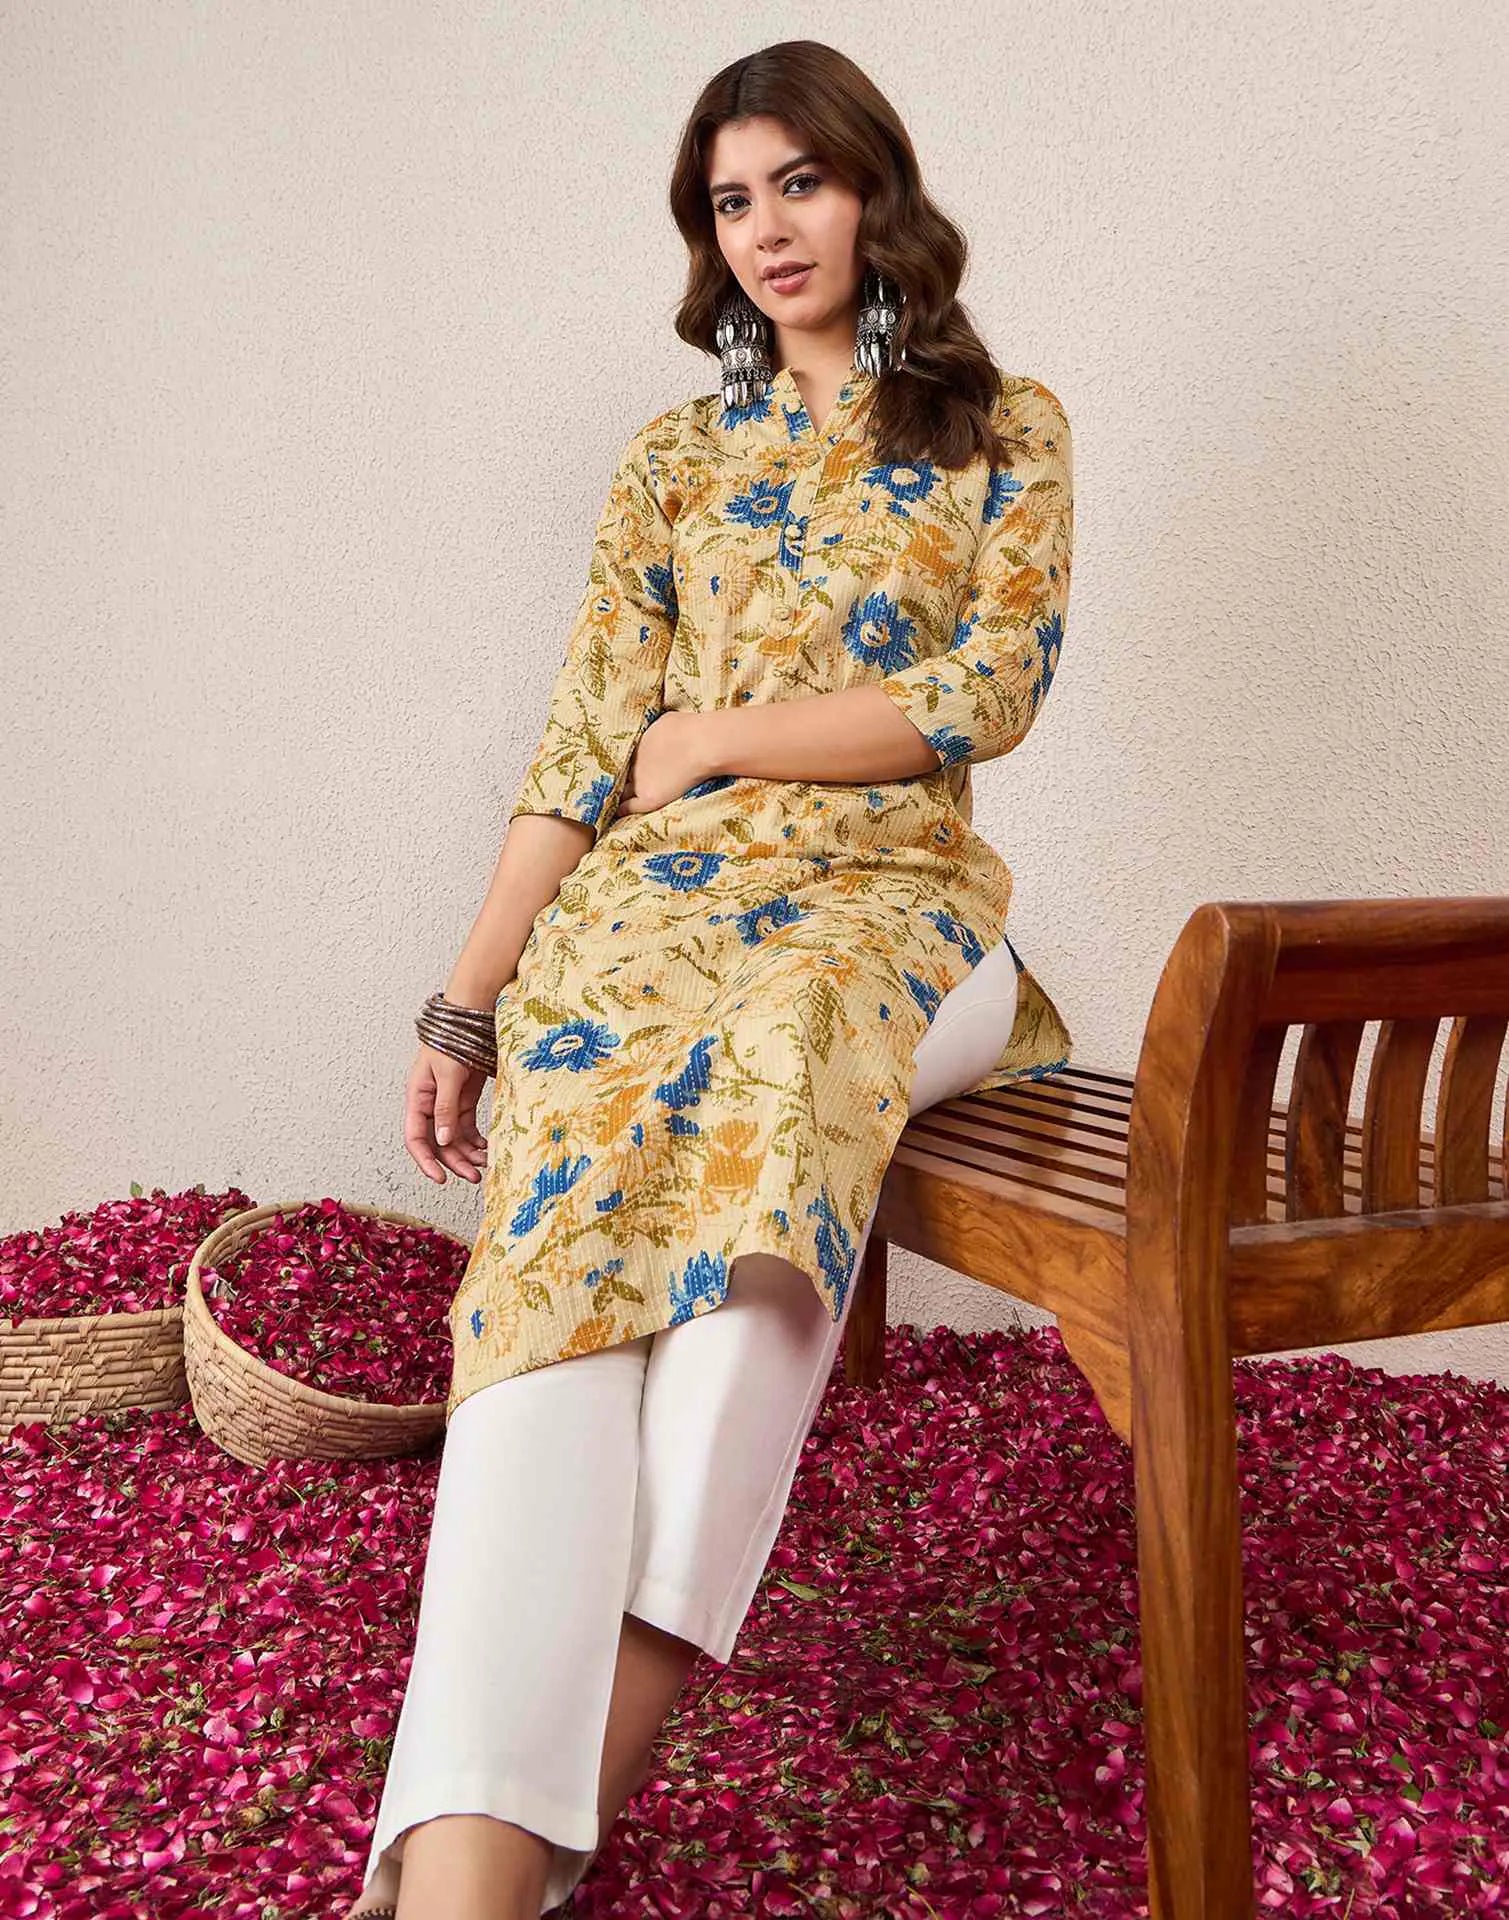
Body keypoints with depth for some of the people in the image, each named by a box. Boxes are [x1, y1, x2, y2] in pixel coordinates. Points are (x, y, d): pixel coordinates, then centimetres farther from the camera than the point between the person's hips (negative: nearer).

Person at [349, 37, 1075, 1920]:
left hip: (888, 896, -1)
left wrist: (712, 737, 0)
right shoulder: (674, 459, 20)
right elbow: (581, 751, 10)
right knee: (565, 1225, -30)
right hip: (648, 895, 2)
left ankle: (592, 1758, -35)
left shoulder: (1006, 430, 16)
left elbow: (993, 688, 1)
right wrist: (464, 1003, 1)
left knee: (775, 1052, -38)